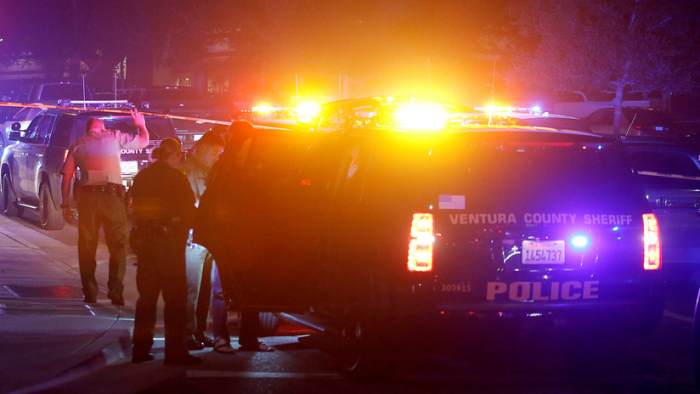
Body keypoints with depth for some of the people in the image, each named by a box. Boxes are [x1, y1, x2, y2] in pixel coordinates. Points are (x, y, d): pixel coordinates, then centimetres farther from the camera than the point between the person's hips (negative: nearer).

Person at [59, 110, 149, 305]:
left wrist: (65, 205, 12)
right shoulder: (114, 137, 10)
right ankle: (115, 292, -2)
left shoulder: (77, 145, 15)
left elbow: (66, 176, 9)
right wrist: (141, 125, 38)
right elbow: (143, 141, 18)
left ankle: (89, 293, 7)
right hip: (112, 195, -1)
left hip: (87, 196, 2)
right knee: (118, 245, 6)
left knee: (87, 248, 9)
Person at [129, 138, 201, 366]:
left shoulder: (141, 177, 9)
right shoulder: (175, 177, -10)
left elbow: (136, 208, 12)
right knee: (175, 297, -2)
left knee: (147, 295, 14)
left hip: (144, 238, 6)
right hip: (169, 240, -6)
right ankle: (175, 351, -5)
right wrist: (184, 230, 9)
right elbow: (188, 209, -9)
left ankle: (141, 348, 15)